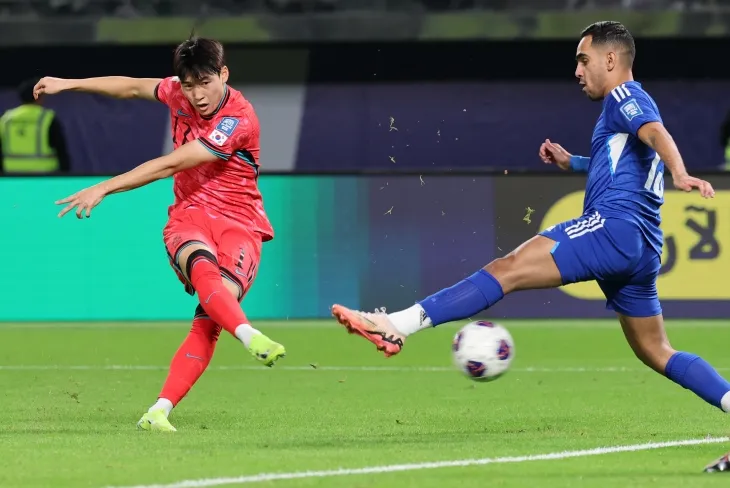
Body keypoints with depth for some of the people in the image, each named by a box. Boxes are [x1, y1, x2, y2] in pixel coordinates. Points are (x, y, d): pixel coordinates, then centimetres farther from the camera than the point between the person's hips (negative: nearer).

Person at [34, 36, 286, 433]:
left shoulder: (239, 119, -18)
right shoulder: (179, 92, 2)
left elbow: (169, 165, -21)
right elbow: (133, 87, 25)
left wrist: (104, 189, -20)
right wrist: (69, 84, 28)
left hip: (239, 222, -3)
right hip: (189, 217, 3)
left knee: (209, 317, -26)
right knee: (203, 268, -35)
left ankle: (159, 412, -29)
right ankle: (251, 338, -59)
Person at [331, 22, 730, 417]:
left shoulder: (624, 96, 1)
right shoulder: (628, 106, 30)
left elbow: (656, 133, -20)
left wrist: (679, 174, -40)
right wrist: (572, 163, 35)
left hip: (613, 225, -10)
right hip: (641, 250, 10)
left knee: (506, 270, -20)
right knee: (656, 354, 15)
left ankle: (397, 326, -31)